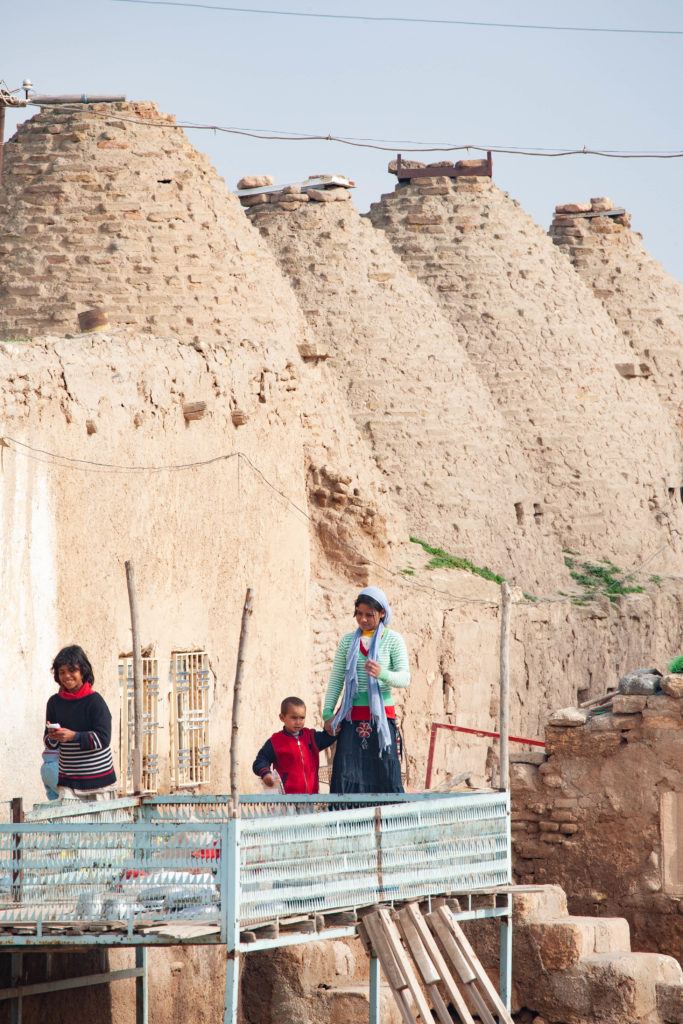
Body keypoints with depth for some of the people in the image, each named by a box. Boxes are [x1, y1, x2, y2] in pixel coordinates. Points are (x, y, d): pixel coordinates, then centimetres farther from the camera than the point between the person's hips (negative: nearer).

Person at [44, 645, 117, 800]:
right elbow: (50, 745, 10)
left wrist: (74, 736, -26)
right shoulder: (55, 702, 6)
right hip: (68, 780, 3)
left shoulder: (94, 701, -7)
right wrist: (52, 737, -13)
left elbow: (103, 739, -14)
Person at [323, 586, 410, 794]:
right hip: (351, 718, 3)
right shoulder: (348, 641, 12)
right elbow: (336, 679, 11)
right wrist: (327, 713, 2)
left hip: (381, 714, -3)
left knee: (385, 777, -7)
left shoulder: (393, 640, 2)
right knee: (346, 779, -5)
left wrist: (382, 674, -27)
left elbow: (405, 678, -7)